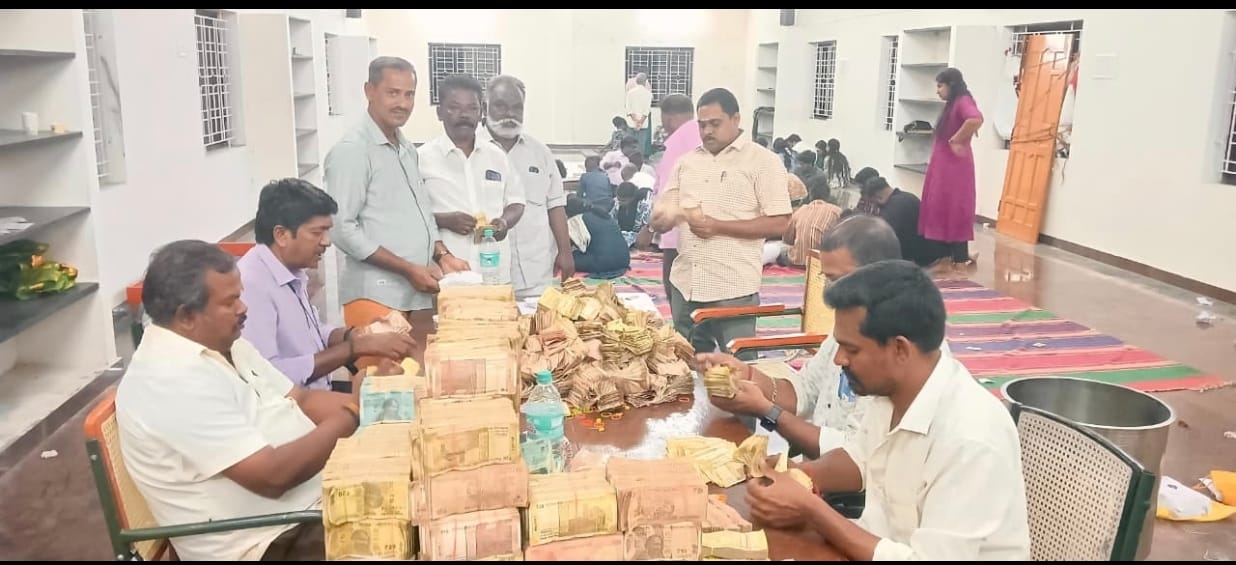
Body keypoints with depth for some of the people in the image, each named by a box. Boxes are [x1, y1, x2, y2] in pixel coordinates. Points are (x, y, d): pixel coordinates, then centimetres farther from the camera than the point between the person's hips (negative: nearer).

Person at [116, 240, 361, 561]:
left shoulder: (223, 343, 7)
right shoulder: (174, 381, -23)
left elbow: (301, 401, 11)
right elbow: (272, 476, -26)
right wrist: (348, 417, -15)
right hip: (267, 541, -9)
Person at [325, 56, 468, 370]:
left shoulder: (407, 148, 15)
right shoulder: (352, 150, -11)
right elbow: (343, 230, -16)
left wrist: (442, 256, 5)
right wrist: (409, 269, -16)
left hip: (418, 294, 8)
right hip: (376, 296, -8)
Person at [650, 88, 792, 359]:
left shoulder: (763, 162, -6)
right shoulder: (687, 161, 11)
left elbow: (778, 224, -11)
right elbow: (660, 216, 14)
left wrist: (718, 227, -17)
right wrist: (664, 218, -11)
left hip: (734, 288, -5)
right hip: (686, 284, 6)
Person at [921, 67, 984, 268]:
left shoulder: (963, 101, -12)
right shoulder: (952, 104, 17)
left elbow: (976, 119, -32)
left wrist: (956, 141, -23)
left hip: (954, 164, -10)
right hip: (944, 163, 10)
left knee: (953, 208, -7)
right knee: (941, 207, 10)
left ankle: (960, 257, -2)